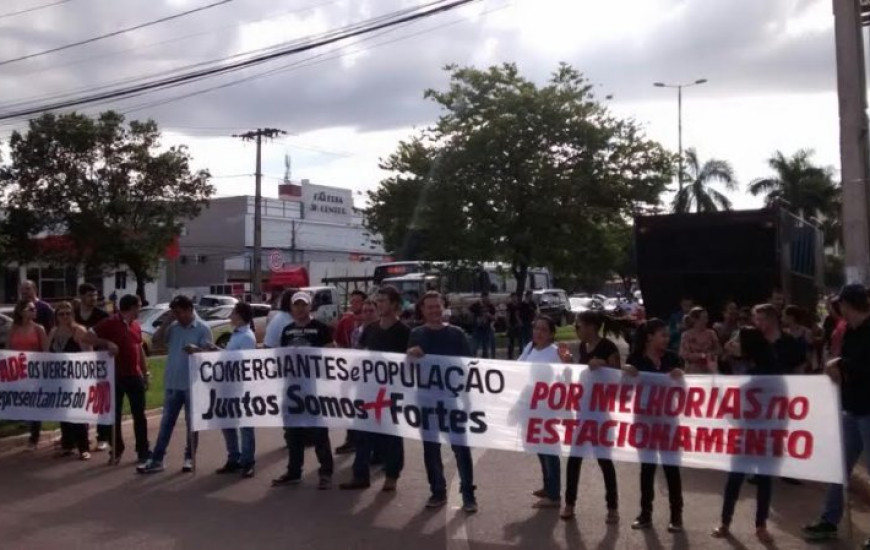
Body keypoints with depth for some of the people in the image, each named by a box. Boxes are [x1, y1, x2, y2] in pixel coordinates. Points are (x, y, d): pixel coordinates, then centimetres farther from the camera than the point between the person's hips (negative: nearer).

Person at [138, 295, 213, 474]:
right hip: (172, 383, 4)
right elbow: (156, 339, 0)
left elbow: (209, 352, -9)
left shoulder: (203, 328, -5)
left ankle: (189, 458, 17)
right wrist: (167, 321, -5)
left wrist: (196, 349, -29)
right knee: (166, 422, 7)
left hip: (192, 384, -4)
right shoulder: (173, 327, 8)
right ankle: (156, 459, 11)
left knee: (191, 422, 7)